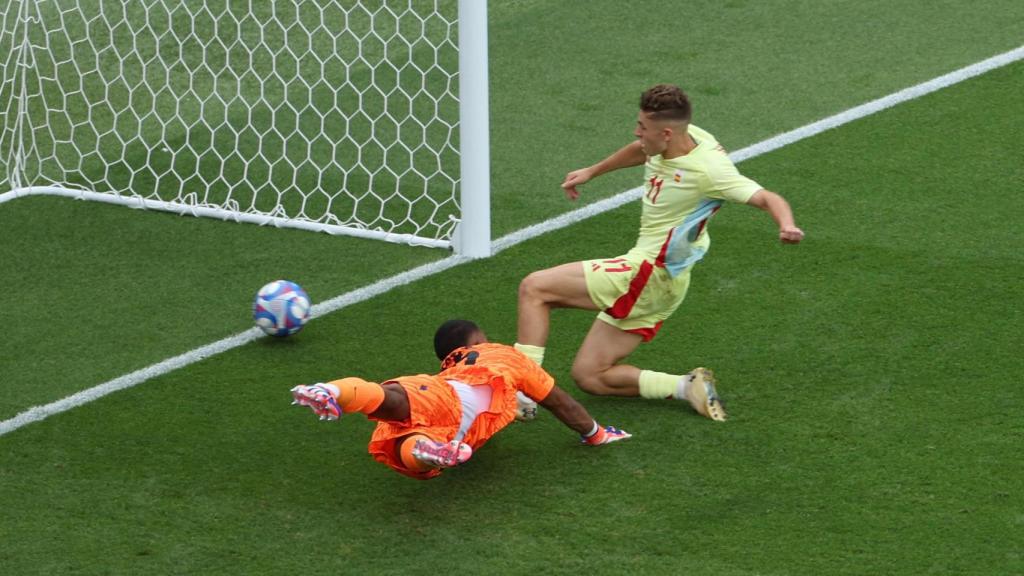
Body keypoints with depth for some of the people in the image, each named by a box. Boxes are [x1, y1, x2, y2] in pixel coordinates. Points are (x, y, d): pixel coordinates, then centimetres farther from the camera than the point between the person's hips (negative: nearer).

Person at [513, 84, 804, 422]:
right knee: (588, 376, 11)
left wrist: (787, 226, -51)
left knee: (534, 288, -10)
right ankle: (686, 387, 1)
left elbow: (768, 199, -29)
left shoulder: (708, 169, -24)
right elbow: (640, 151, 26)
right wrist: (591, 172, 37)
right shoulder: (671, 142, 1)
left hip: (649, 275, -10)